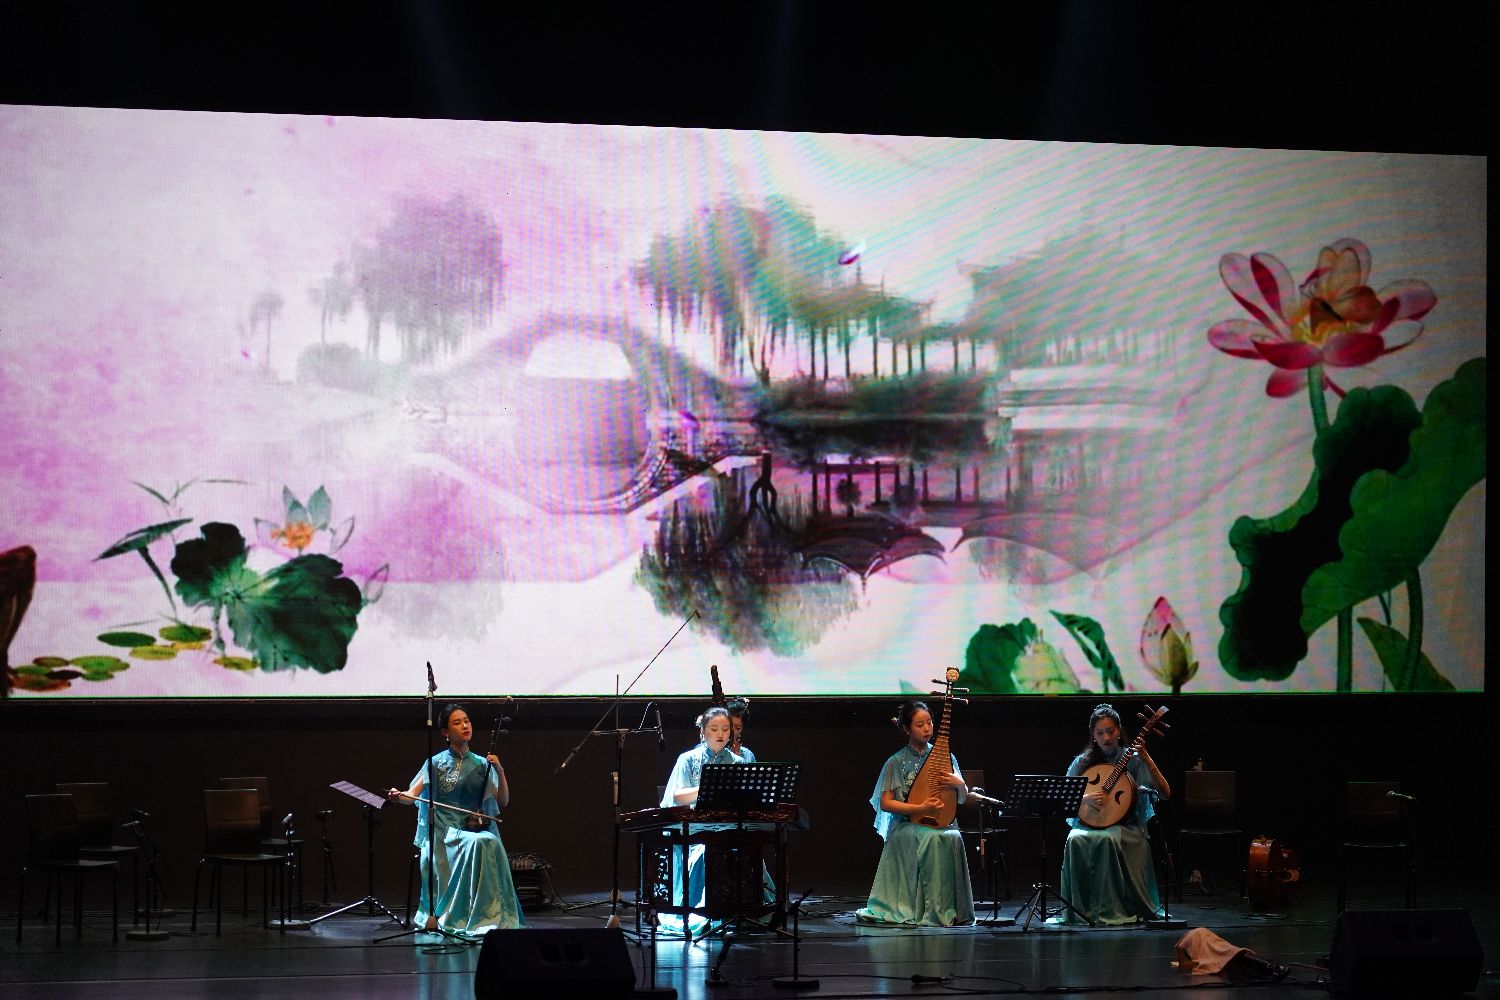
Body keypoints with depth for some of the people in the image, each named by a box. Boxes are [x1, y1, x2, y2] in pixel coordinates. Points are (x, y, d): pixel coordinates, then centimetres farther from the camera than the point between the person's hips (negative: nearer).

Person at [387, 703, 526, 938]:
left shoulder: (481, 764, 14)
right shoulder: (437, 763, 8)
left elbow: (503, 802, 8)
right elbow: (413, 794, -2)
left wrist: (500, 771, -6)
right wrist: (398, 796, -24)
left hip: (478, 828, 3)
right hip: (445, 830, -3)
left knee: (492, 845, -32)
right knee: (477, 843, -34)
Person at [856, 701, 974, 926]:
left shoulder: (944, 757, 12)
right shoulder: (897, 762, 2)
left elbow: (962, 797, 16)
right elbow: (885, 803, -4)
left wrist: (959, 784, -9)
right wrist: (920, 808, -16)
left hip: (942, 822, 3)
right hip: (907, 825, -3)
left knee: (953, 838, -34)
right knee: (934, 840, -37)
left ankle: (950, 909, -26)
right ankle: (934, 910, -33)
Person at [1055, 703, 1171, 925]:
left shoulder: (1133, 760, 2)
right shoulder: (1083, 762, 9)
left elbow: (1165, 793, -9)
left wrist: (1147, 760, -20)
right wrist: (1083, 798, -15)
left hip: (1125, 826, -2)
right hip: (1088, 823, 2)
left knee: (1107, 839, -38)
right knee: (1075, 840, -33)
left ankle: (1109, 910, -30)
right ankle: (1079, 909, -25)